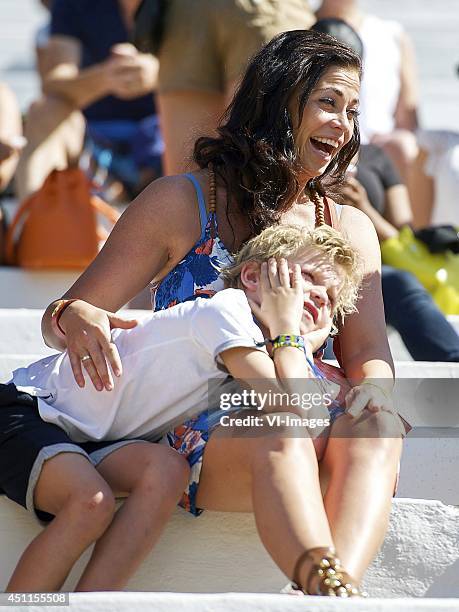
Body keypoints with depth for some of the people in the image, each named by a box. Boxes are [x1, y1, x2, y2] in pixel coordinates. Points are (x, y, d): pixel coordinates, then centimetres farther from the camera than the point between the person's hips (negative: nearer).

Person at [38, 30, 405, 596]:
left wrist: (370, 388, -17)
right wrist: (77, 320, -23)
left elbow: (369, 354, 10)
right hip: (201, 438, -3)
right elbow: (56, 322, 5)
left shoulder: (350, 229, 19)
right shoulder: (180, 204, 6)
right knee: (281, 438, -38)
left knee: (375, 431, -33)